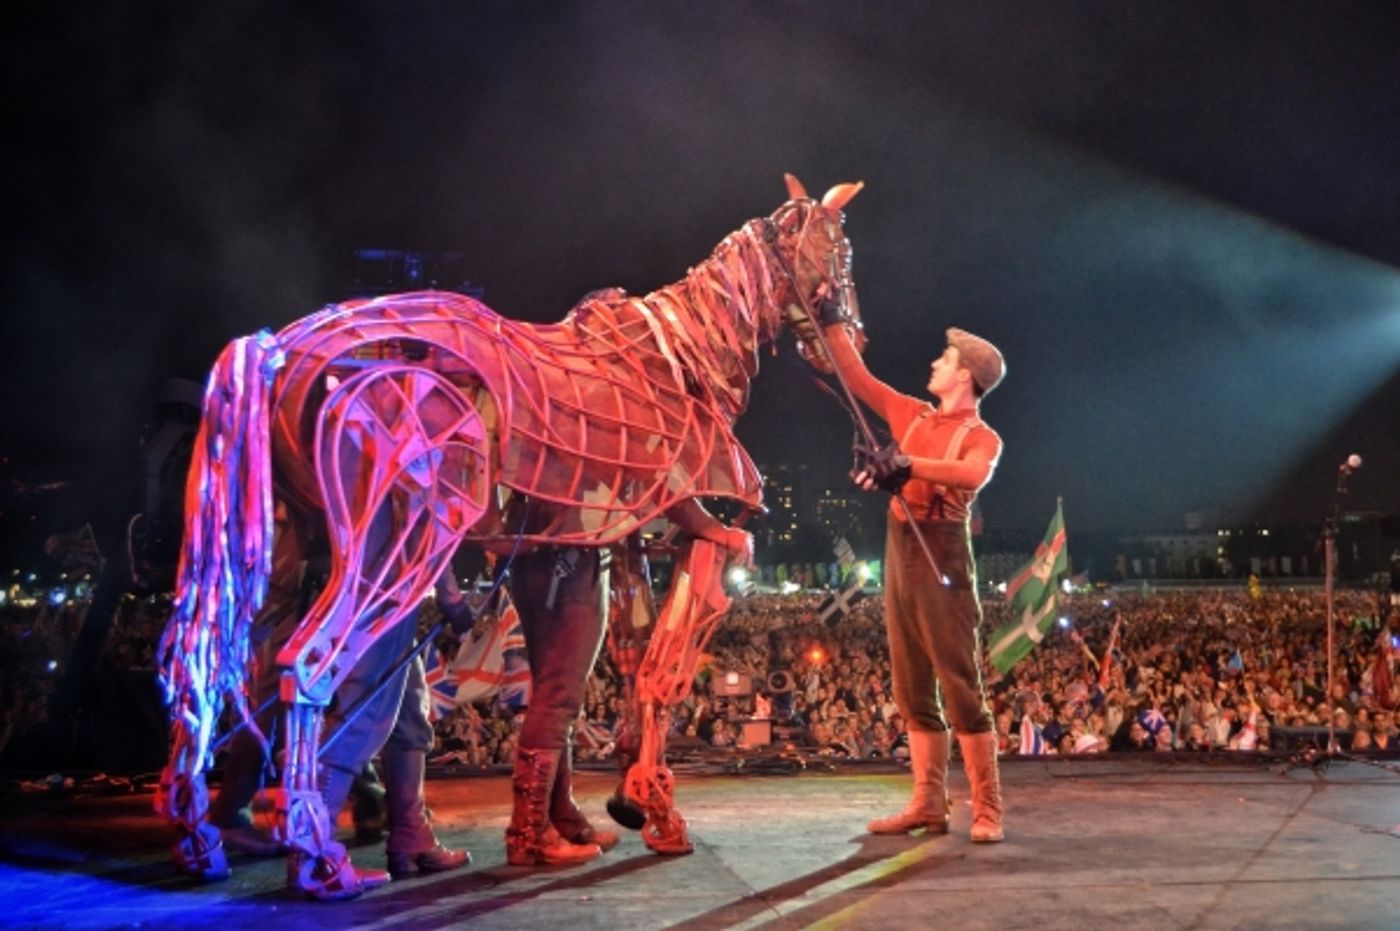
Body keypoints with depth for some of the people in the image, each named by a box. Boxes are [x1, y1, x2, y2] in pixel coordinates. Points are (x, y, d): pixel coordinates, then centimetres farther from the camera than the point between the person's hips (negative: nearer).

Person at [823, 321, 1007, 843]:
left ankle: (987, 811, -1)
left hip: (940, 557, -7)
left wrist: (909, 464, -37)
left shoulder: (981, 436, -3)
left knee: (960, 686, -7)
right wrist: (830, 322, 20)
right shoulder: (913, 417, 16)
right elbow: (856, 377, 21)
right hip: (898, 555, 7)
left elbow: (973, 474, -26)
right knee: (913, 690, 7)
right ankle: (928, 805, 12)